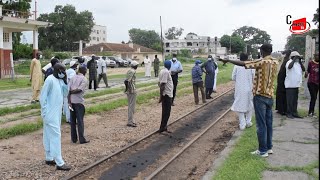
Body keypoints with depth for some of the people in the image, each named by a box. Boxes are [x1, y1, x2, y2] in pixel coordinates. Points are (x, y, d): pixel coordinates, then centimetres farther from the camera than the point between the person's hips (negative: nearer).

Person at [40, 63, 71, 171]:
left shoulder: (60, 80, 8)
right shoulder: (50, 80, -17)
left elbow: (64, 94, 9)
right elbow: (42, 97, -16)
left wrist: (65, 82, -4)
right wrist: (45, 112, -17)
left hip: (57, 113, 9)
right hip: (51, 114, -9)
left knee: (49, 135, 16)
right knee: (56, 135, -7)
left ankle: (49, 158, 26)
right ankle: (59, 163, -4)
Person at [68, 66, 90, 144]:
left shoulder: (73, 78, 9)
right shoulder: (84, 79, -5)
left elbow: (69, 90, -1)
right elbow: (79, 90, -17)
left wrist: (69, 102, -3)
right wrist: (72, 91, 0)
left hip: (72, 101, 5)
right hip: (79, 102, -5)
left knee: (73, 120, 11)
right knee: (80, 121, 0)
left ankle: (74, 138, 15)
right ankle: (82, 139, 2)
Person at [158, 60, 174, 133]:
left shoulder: (162, 71, 11)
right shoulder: (166, 72, -18)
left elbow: (160, 83, 16)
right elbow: (162, 85, -22)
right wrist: (161, 96, -23)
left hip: (165, 94, 10)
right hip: (167, 94, -10)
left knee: (165, 112, 15)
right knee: (167, 112, -4)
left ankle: (163, 127, 21)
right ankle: (162, 127, 0)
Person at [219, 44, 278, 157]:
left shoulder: (262, 62, -14)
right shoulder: (275, 62, 7)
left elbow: (242, 64, -17)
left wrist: (228, 60, -7)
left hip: (260, 96, -7)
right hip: (270, 96, 7)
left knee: (261, 124, -2)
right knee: (268, 123, 13)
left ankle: (263, 150, 3)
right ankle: (269, 147, 21)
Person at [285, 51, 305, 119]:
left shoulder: (298, 63, 14)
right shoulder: (290, 62, -9)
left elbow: (303, 69, 6)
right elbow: (289, 67, -32)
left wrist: (300, 61, 1)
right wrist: (294, 59, -24)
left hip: (296, 85, 8)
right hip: (290, 85, -8)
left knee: (295, 100, 13)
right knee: (290, 100, -3)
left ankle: (294, 112, 20)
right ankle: (289, 113, 4)